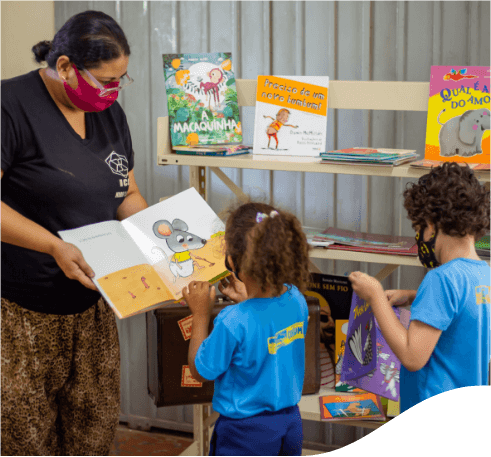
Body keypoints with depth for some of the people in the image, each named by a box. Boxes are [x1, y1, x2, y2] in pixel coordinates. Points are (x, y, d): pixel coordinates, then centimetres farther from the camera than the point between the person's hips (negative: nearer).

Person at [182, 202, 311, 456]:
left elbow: (200, 372, -12)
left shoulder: (233, 322, -28)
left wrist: (200, 314, -8)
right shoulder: (296, 300, -9)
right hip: (291, 422, 6)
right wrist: (247, 301, 10)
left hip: (245, 434, -6)